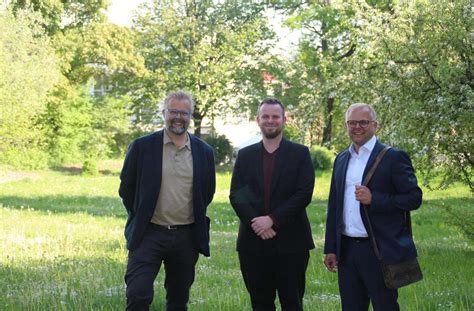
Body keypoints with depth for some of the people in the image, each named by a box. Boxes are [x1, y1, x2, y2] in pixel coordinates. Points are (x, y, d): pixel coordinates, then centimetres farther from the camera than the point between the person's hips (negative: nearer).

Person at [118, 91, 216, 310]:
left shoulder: (204, 152, 4)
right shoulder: (142, 146, -3)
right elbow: (126, 188, 6)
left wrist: (196, 220, 13)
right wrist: (140, 217, 7)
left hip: (187, 237, 3)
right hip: (148, 234, -3)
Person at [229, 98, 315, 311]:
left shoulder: (300, 153, 3)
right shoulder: (245, 155, 11)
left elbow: (304, 194, -7)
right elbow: (236, 195, 2)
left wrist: (272, 219, -15)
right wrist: (257, 223, -13)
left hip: (290, 242, -2)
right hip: (253, 241, 3)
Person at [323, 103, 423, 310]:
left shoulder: (393, 157, -5)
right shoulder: (341, 159, 13)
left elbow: (414, 198, -9)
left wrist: (374, 199, -21)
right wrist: (330, 248, 12)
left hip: (380, 251, -5)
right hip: (346, 250, 6)